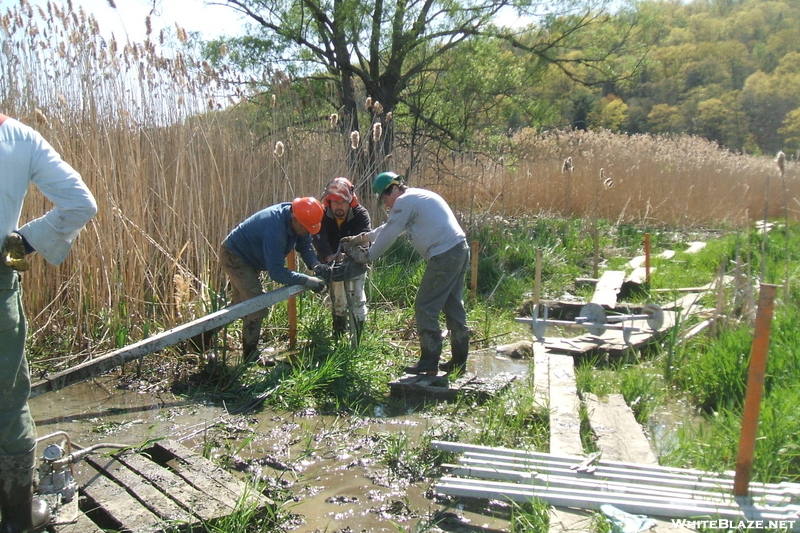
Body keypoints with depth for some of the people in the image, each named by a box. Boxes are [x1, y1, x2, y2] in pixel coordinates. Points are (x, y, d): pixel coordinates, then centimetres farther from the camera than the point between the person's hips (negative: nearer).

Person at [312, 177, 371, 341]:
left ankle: (357, 340, 11)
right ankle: (338, 338, 22)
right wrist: (329, 256, -55)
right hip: (332, 264, 1)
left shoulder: (360, 214, -17)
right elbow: (318, 238, -35)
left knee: (357, 300, -4)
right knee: (338, 302, 4)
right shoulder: (322, 215, -16)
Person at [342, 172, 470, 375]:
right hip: (460, 249, 10)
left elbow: (388, 235, -4)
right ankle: (459, 361, 20)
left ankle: (429, 362, 1)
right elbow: (389, 228, 31)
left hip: (444, 256, -10)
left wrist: (366, 257, 9)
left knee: (425, 307, -3)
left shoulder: (404, 201, -7)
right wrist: (363, 237, 30)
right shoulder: (419, 197, 24)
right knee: (453, 306, 14)